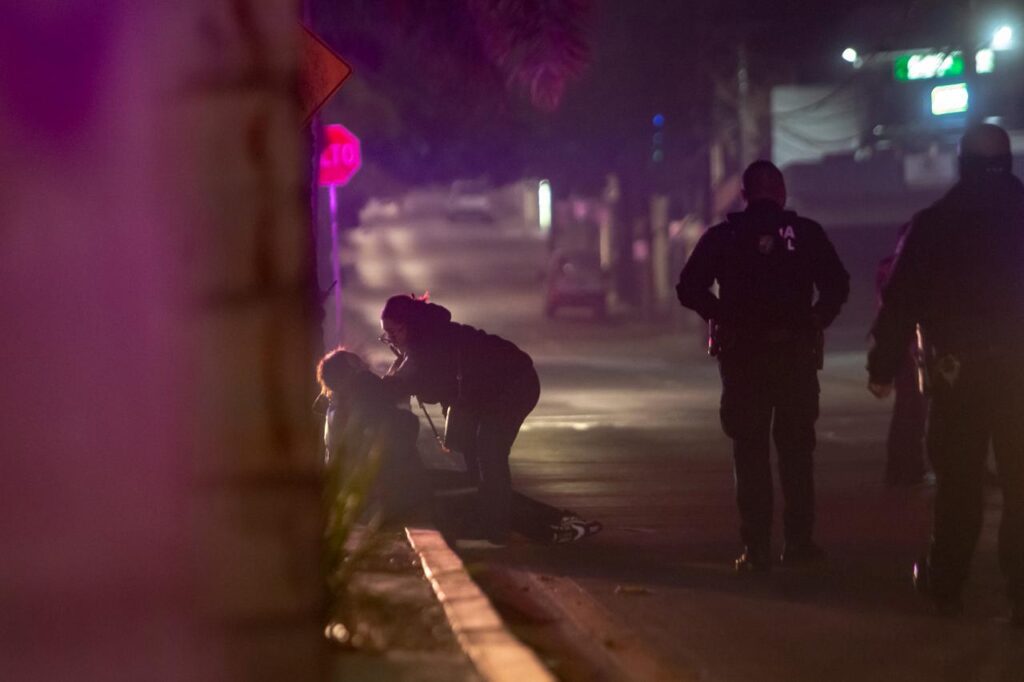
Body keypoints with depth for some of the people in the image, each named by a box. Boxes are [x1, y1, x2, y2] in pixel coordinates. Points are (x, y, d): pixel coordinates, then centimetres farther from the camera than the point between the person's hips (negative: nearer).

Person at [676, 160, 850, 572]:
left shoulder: (723, 237, -1)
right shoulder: (806, 233, -2)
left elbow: (689, 289, -5)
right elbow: (837, 286, -6)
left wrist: (722, 316, 10)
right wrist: (817, 319, 10)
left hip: (742, 353, 0)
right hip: (796, 351, 0)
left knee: (750, 450, 5)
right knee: (795, 447, 11)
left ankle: (756, 549, 1)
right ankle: (799, 542, 8)